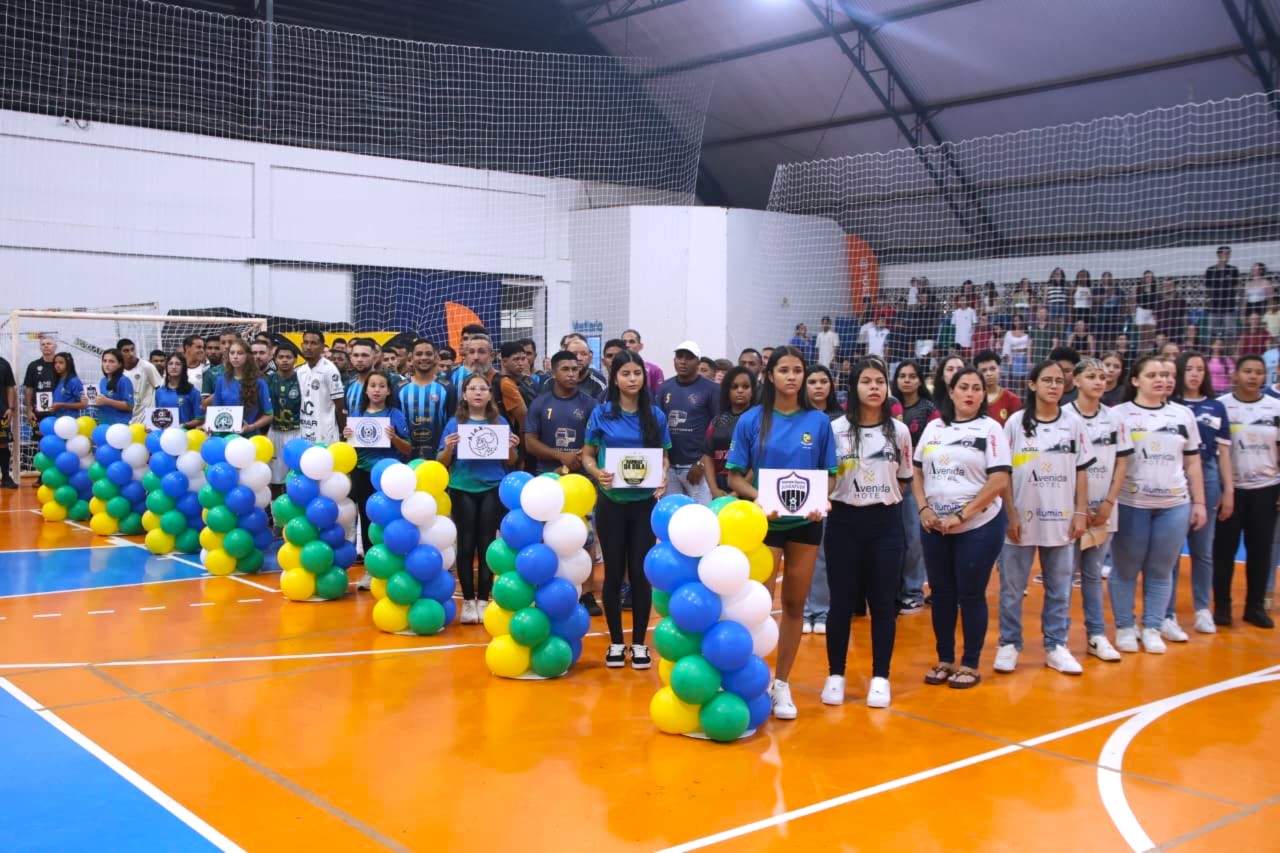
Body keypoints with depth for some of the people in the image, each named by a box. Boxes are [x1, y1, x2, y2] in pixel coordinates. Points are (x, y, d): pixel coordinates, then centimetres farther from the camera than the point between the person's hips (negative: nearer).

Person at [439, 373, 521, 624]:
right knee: (466, 544, 2)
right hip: (463, 489, 0)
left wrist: (511, 448, -12)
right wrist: (448, 448, -17)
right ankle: (468, 600, 10)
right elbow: (443, 463, 3)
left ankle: (484, 599, 11)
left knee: (487, 544, 2)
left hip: (492, 489, 0)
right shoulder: (455, 423, 3)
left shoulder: (500, 422, 4)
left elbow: (509, 462, 9)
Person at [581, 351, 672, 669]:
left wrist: (663, 476, -12)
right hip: (612, 503, -1)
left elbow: (664, 456, 8)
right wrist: (597, 472, -19)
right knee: (614, 572, 6)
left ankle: (639, 643, 15)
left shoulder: (655, 414, 3)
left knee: (640, 572, 3)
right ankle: (616, 642, 18)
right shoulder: (601, 413, -1)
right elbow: (587, 455, 2)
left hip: (645, 503, 1)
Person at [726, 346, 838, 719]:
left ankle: (782, 682, 22)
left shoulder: (819, 421, 1)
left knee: (795, 604, 10)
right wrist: (757, 496, -19)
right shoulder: (751, 420, -3)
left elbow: (830, 475, 6)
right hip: (764, 521, -2)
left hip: (806, 523, 2)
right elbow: (734, 476, -1)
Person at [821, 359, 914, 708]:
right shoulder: (836, 429, -3)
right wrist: (821, 500, -13)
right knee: (841, 601, 4)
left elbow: (905, 479, 12)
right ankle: (835, 675, 15)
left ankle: (880, 678, 14)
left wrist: (882, 501, 3)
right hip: (845, 522, -1)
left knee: (883, 602, 5)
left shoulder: (899, 431, 3)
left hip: (885, 524, 1)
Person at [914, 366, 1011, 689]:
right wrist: (924, 509, -4)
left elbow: (999, 481, -12)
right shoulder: (933, 428, 8)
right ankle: (945, 660, 22)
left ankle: (970, 665, 14)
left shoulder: (990, 429, -5)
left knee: (971, 596, 2)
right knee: (941, 594, 9)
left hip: (978, 526, -4)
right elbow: (917, 472, 12)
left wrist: (962, 515, -15)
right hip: (934, 527, 4)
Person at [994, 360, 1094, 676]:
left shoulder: (1074, 423, 3)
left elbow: (1081, 471, 7)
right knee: (1012, 587, 5)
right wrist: (1011, 515, -7)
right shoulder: (1016, 422, -3)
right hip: (1022, 519, -2)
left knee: (1060, 588, 8)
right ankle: (1009, 644, 17)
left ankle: (1056, 646, 19)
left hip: (1061, 520, 2)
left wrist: (1081, 513, 2)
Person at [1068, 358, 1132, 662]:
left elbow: (1122, 463, 8)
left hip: (1103, 510, 4)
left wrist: (1109, 503, -1)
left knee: (1093, 573, 12)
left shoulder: (1114, 418, 6)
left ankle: (1097, 636, 17)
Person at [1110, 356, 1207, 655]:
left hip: (1174, 505, 3)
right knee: (1125, 569, 5)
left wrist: (1199, 502, 8)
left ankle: (1152, 628, 18)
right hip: (1130, 504, -3)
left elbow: (1193, 463, 12)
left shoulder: (1184, 414, 9)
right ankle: (1124, 627, 16)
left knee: (1160, 571, 8)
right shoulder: (1119, 414, -2)